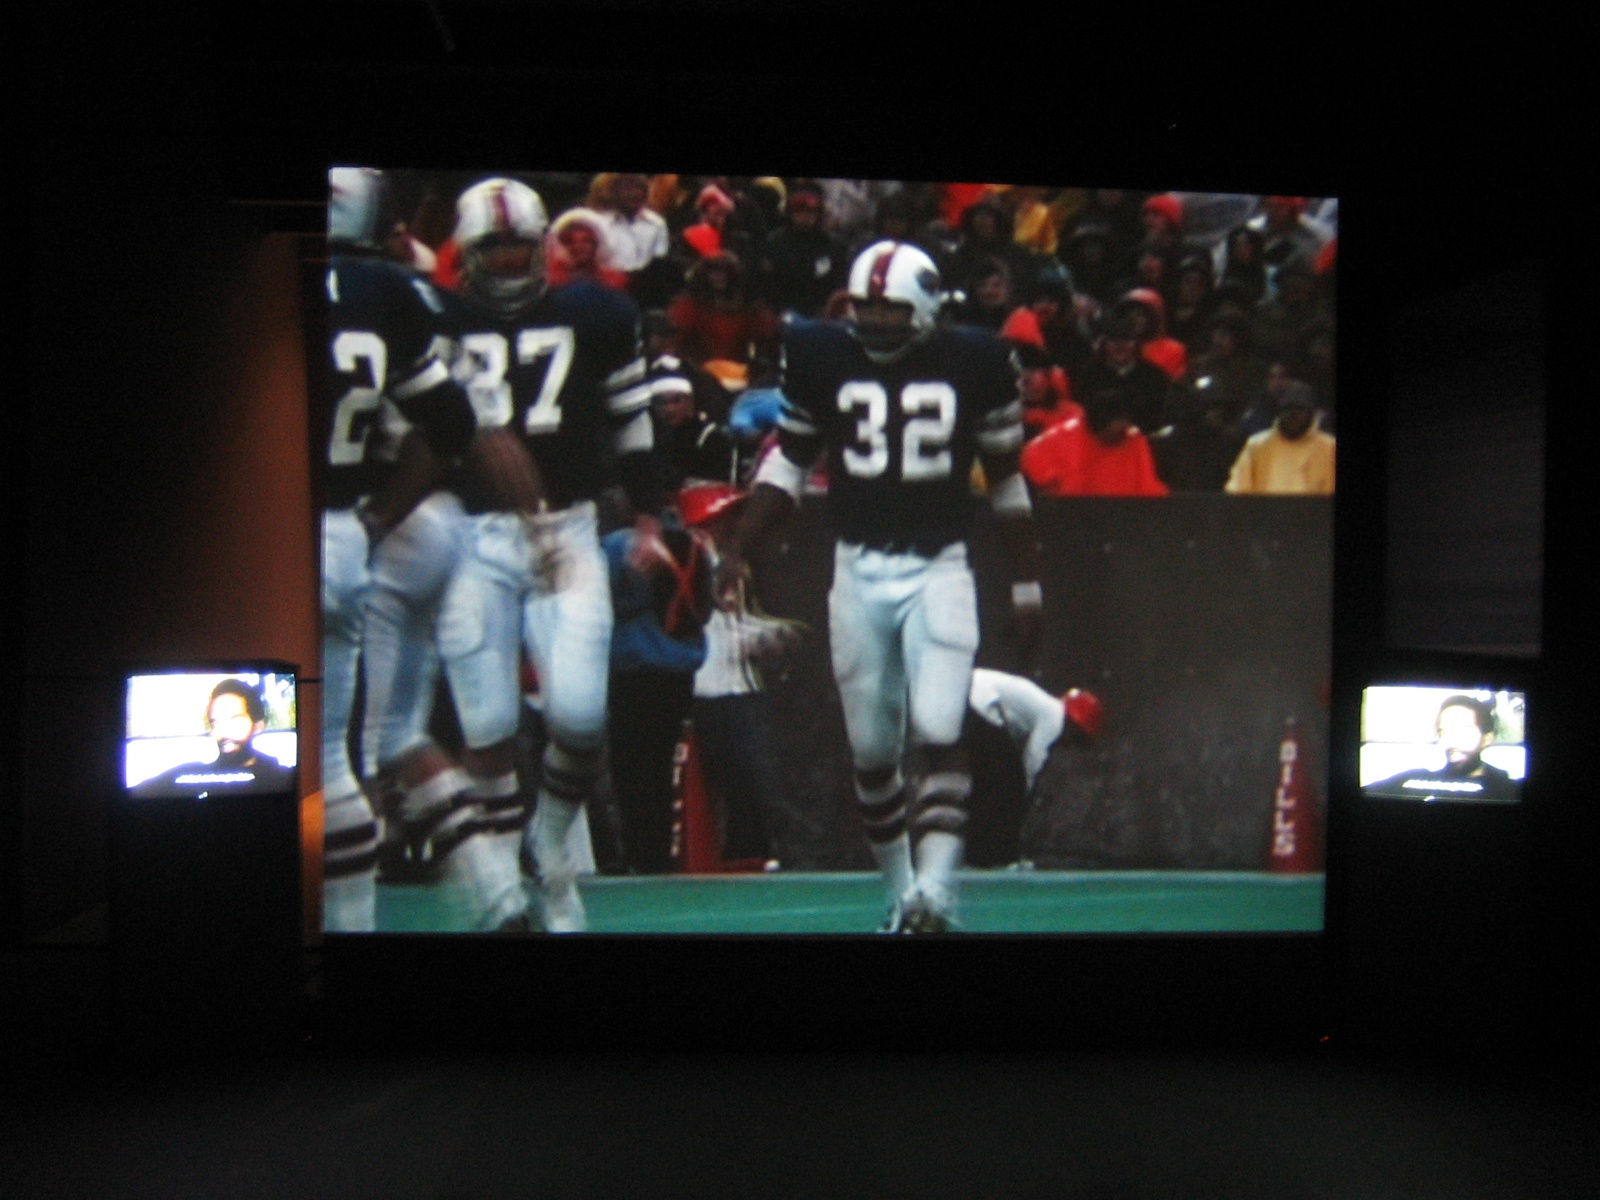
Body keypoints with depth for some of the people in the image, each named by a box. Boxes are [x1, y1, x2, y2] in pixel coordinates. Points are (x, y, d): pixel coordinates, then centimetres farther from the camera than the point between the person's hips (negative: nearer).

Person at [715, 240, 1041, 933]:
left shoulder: (974, 361, -1)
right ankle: (901, 894, 22)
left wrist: (1025, 582, 9)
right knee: (871, 750, 7)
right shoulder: (821, 355, 2)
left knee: (939, 732, -15)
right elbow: (790, 460, 11)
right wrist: (737, 548, 3)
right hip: (857, 570, 2)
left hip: (939, 569, -1)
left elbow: (1004, 478, 8)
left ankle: (936, 890, -8)